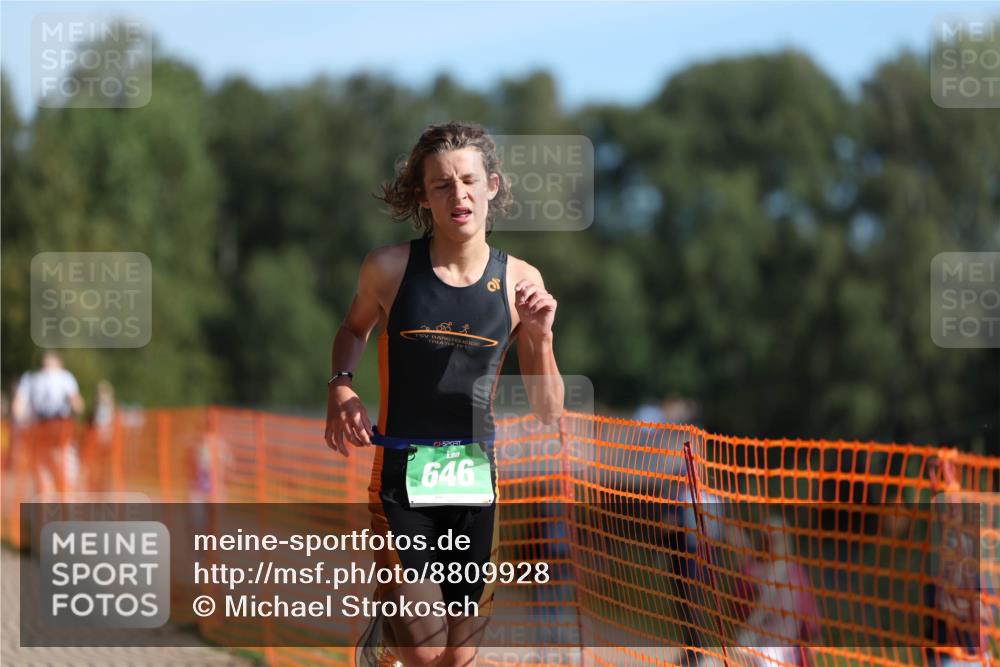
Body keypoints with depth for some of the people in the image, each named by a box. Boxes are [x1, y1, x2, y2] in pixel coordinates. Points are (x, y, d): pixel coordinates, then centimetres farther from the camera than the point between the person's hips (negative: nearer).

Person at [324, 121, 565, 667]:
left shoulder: (519, 282, -4)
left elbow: (549, 413, 1)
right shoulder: (390, 268, -8)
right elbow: (354, 330, 16)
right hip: (400, 478, -2)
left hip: (476, 481, 2)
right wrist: (341, 387, -3)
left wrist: (540, 337, -15)